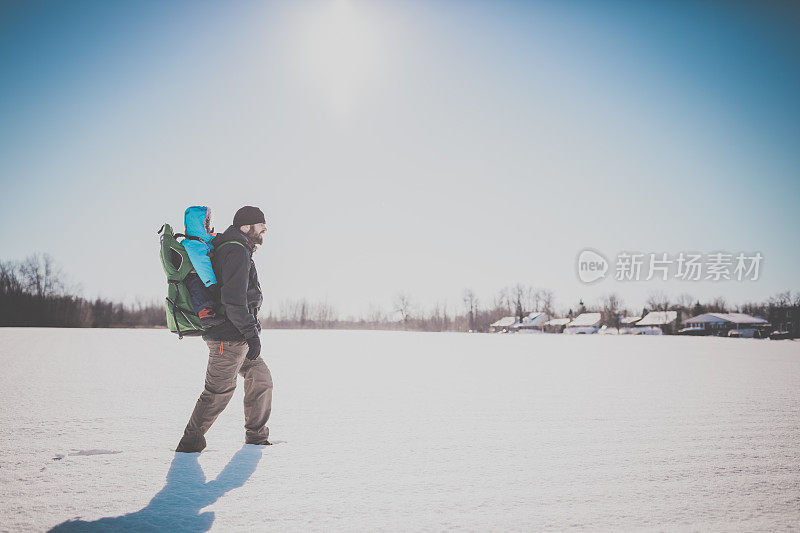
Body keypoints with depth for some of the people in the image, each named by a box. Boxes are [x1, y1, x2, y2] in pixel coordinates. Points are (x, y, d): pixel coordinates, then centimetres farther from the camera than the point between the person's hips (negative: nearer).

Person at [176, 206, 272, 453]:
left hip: (234, 336, 11)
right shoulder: (238, 252, -16)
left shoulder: (227, 248, 18)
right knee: (219, 390, -2)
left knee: (260, 377, 15)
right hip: (230, 336, -11)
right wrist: (251, 332, -23)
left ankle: (256, 437, 24)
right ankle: (190, 441, 11)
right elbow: (233, 298, -26)